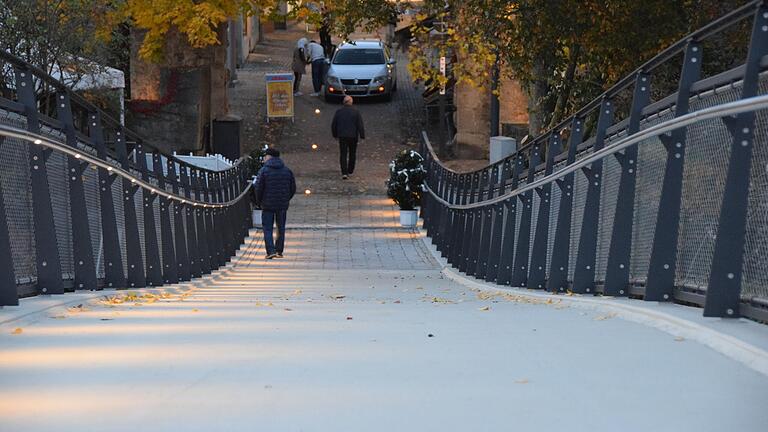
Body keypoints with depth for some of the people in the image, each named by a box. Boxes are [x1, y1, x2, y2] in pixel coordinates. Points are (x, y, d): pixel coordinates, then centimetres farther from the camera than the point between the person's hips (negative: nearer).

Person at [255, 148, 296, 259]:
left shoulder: (264, 170, -8)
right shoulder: (287, 171, 4)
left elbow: (258, 188, -9)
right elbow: (293, 188, 7)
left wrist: (259, 201, 6)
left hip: (268, 205, -4)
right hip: (282, 205, 4)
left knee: (267, 229, 1)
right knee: (281, 228, 12)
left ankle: (270, 251, -9)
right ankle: (279, 251, 15)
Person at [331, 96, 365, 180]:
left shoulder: (338, 112, -1)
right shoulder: (356, 112, -7)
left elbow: (333, 125, 6)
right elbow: (360, 125, -9)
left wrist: (335, 134, 18)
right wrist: (362, 135, -1)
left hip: (342, 136, 1)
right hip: (353, 136, -1)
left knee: (343, 154, 1)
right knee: (352, 154, 17)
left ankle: (344, 173, -12)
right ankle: (350, 171, 27)